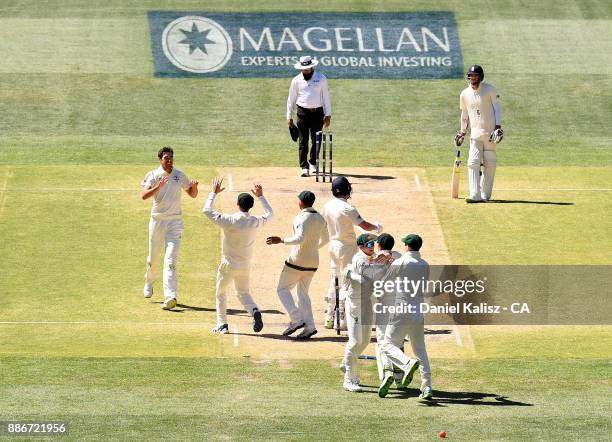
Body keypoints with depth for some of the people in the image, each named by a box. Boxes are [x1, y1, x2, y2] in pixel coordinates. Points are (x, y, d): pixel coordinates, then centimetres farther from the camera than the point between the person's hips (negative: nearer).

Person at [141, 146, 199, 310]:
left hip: (175, 221, 0)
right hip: (157, 220, 0)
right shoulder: (153, 175, -4)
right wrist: (158, 187, -32)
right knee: (153, 258, 12)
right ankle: (149, 282, 43)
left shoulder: (180, 175, 4)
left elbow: (193, 194, 11)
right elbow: (144, 195, -17)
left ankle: (170, 297, -20)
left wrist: (194, 186, -11)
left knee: (171, 260, -11)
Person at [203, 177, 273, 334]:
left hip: (228, 265, -3)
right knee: (243, 293, 19)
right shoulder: (255, 222, -8)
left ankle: (222, 324, 16)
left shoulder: (229, 220, -19)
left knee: (221, 293, 17)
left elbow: (207, 210, -10)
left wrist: (214, 193, 1)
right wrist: (260, 196, 21)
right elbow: (269, 214, 15)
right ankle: (255, 311, -11)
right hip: (245, 265, 3)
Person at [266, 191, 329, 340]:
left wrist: (281, 240, -25)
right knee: (302, 293, 14)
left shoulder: (302, 218, -17)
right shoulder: (320, 218, 8)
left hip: (298, 260, -7)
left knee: (282, 289, 6)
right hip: (312, 261, 7)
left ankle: (296, 319, -6)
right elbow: (325, 239, 20)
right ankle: (309, 326, 1)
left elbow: (300, 238, -29)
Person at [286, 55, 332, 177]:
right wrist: (289, 116, 7)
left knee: (316, 140, 3)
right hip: (303, 112, 0)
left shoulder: (321, 78, 5)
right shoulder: (296, 80, 5)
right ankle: (304, 167, -4)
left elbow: (326, 97, 6)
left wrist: (328, 115, 1)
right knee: (303, 141, -5)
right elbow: (291, 99, 10)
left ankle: (313, 163, 21)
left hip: (317, 113, 0)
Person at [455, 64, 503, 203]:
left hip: (490, 133, -2)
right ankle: (475, 195, -18)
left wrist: (498, 126, -11)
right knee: (473, 163, -11)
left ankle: (485, 195, 9)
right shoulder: (464, 94, 8)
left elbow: (497, 108, -1)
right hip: (475, 133, 2)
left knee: (489, 163, 1)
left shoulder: (489, 90, -1)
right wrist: (462, 132, 19)